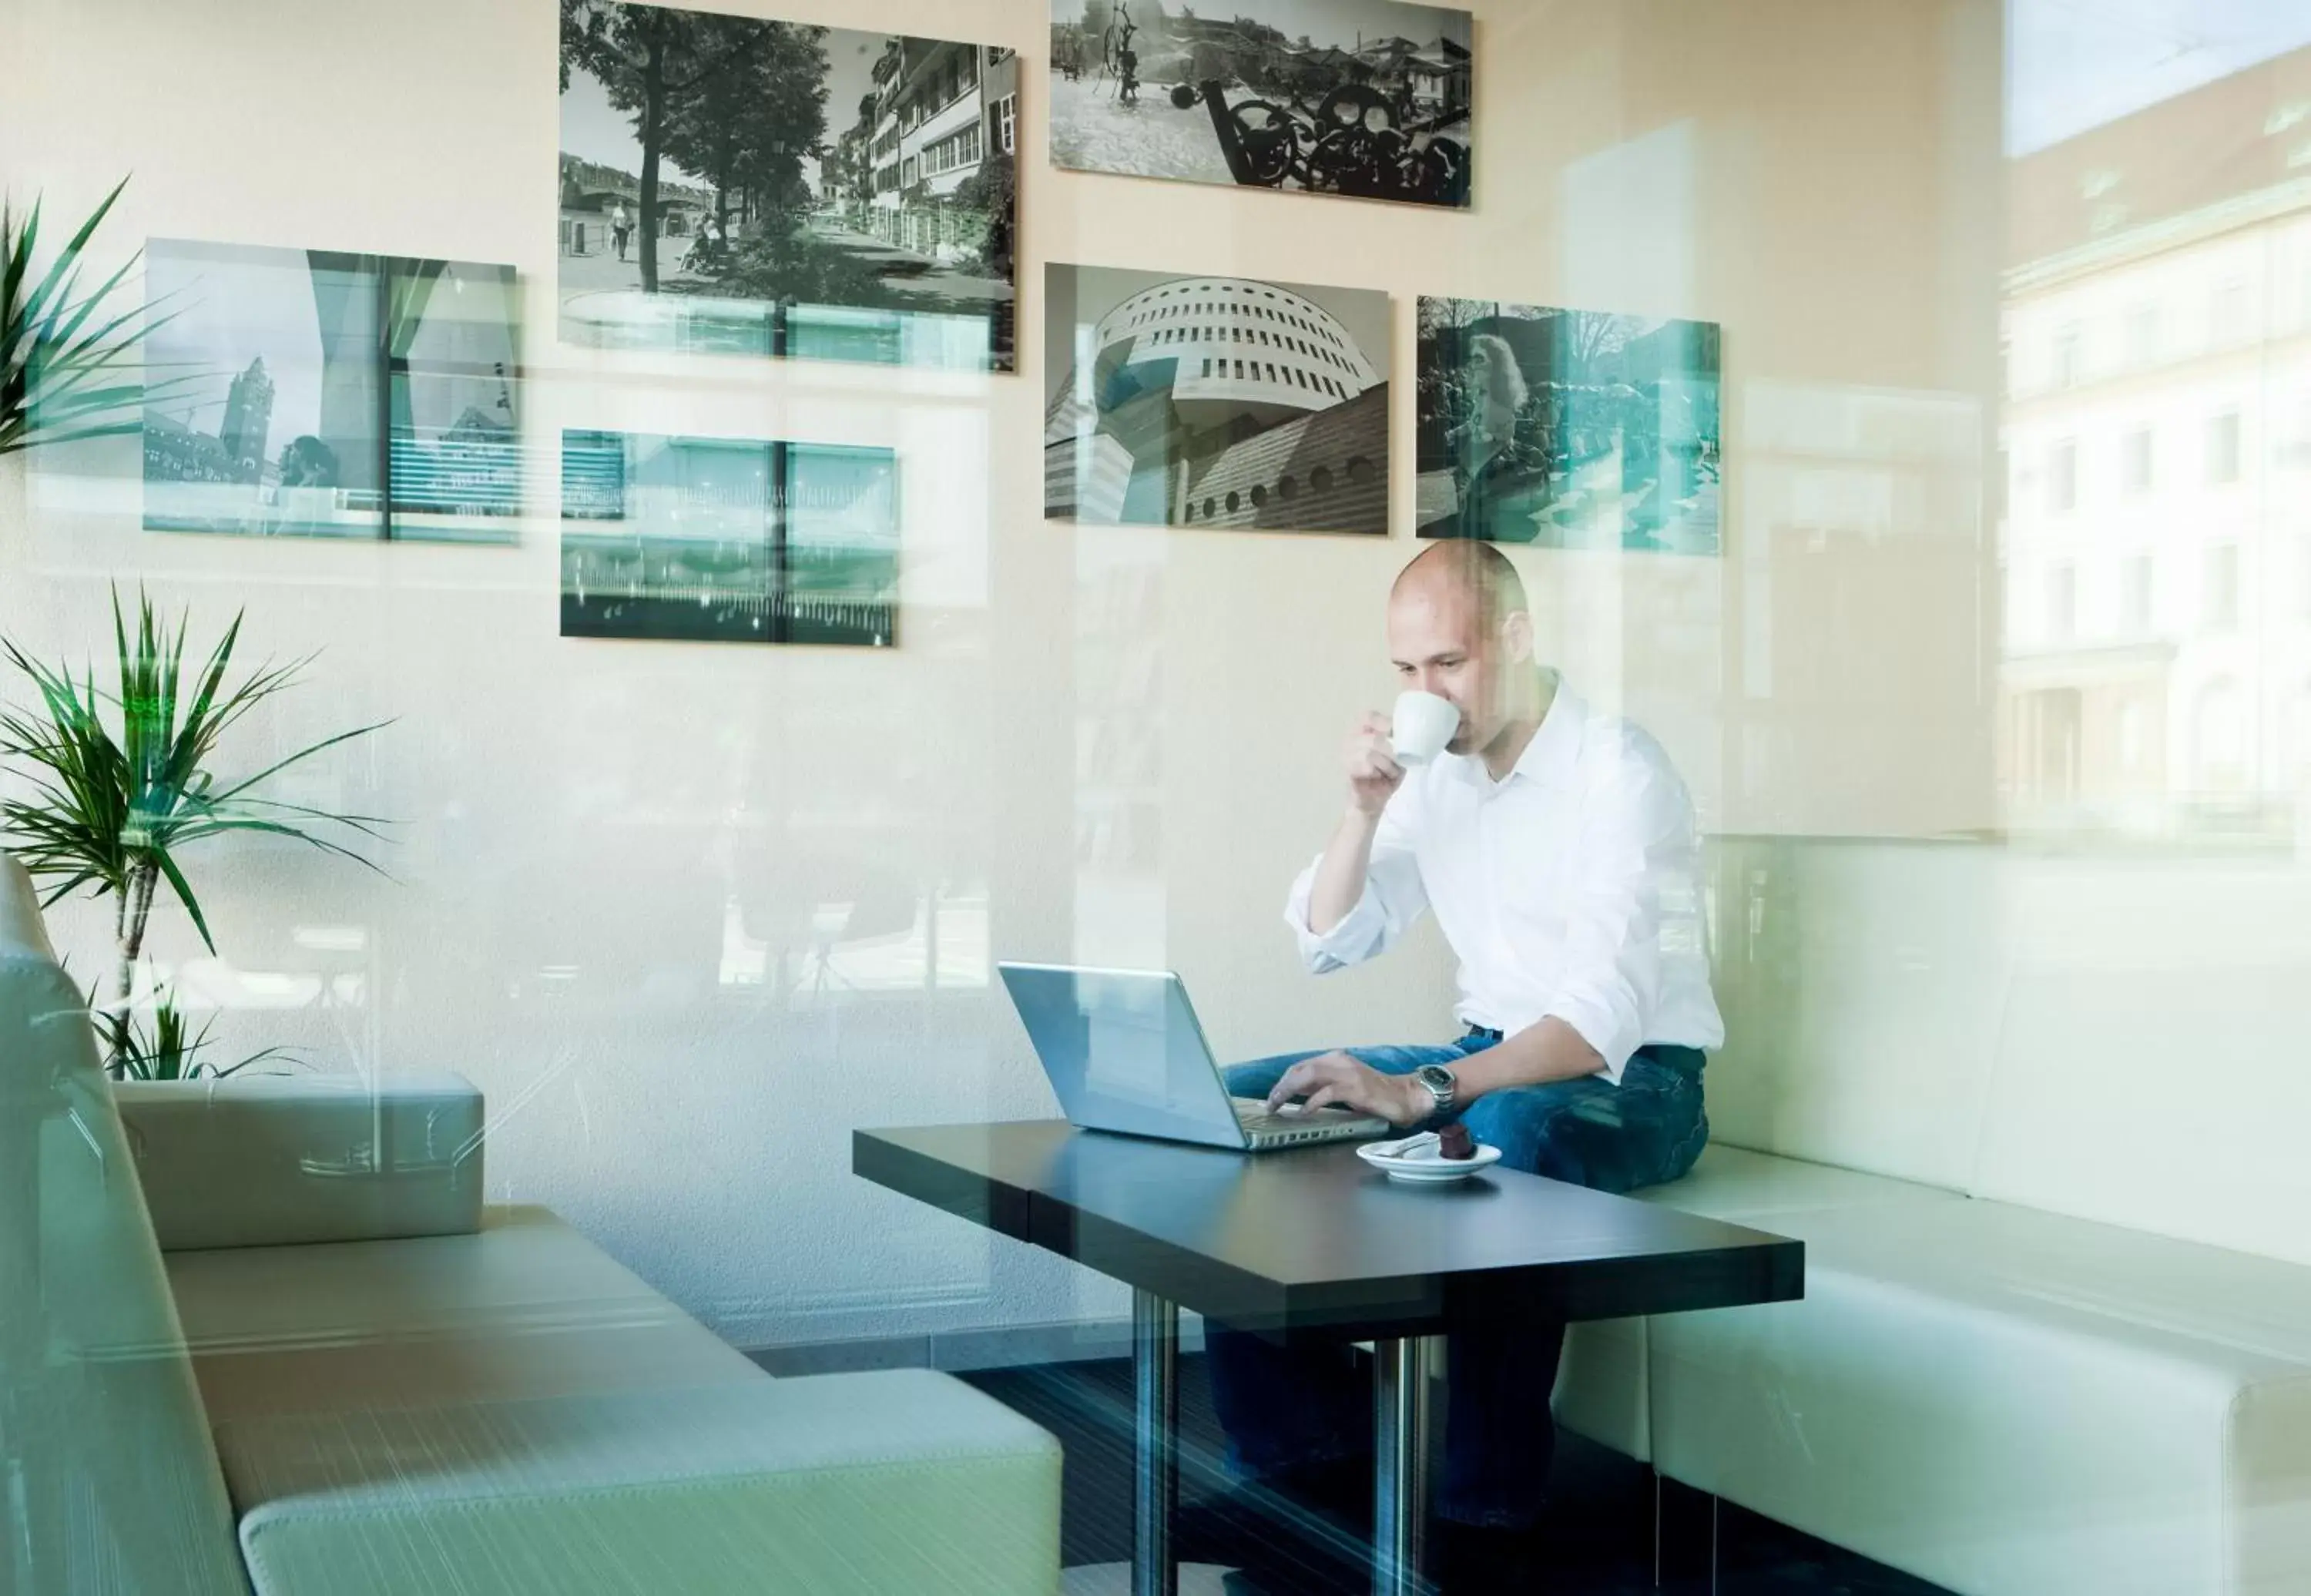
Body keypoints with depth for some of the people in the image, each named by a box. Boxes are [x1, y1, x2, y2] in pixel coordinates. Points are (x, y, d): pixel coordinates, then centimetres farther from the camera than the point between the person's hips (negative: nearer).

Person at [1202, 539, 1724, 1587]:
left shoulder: (1621, 773, -18)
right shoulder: (1435, 773, 4)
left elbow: (1603, 1016, -29)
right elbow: (1328, 945, 7)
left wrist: (1420, 1092, -41)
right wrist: (1366, 805, -10)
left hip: (1629, 1082, -7)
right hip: (1488, 1060, 7)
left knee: (1508, 1125, -40)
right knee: (1239, 1106, -9)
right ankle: (1308, 1461, -5)